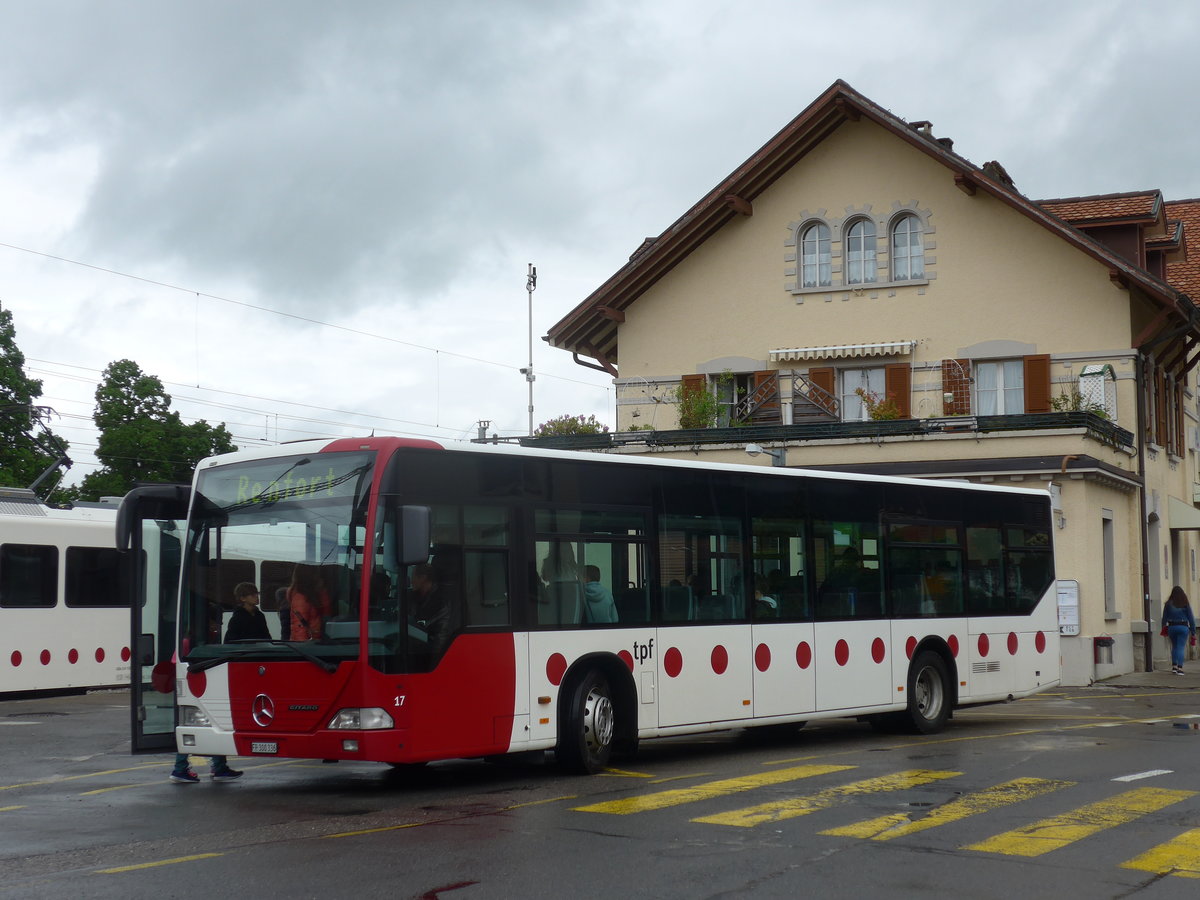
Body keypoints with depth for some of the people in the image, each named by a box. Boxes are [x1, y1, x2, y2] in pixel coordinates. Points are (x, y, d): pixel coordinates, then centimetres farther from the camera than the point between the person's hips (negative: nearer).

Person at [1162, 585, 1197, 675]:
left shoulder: (1168, 604, -2)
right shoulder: (1185, 604, -4)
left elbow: (1164, 618, 2)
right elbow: (1191, 618, -2)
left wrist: (1164, 628, 14)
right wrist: (1193, 631, 4)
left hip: (1171, 627, 2)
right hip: (1183, 627, -2)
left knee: (1174, 646, 19)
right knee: (1181, 647, 0)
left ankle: (1174, 666, 17)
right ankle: (1180, 668, -9)